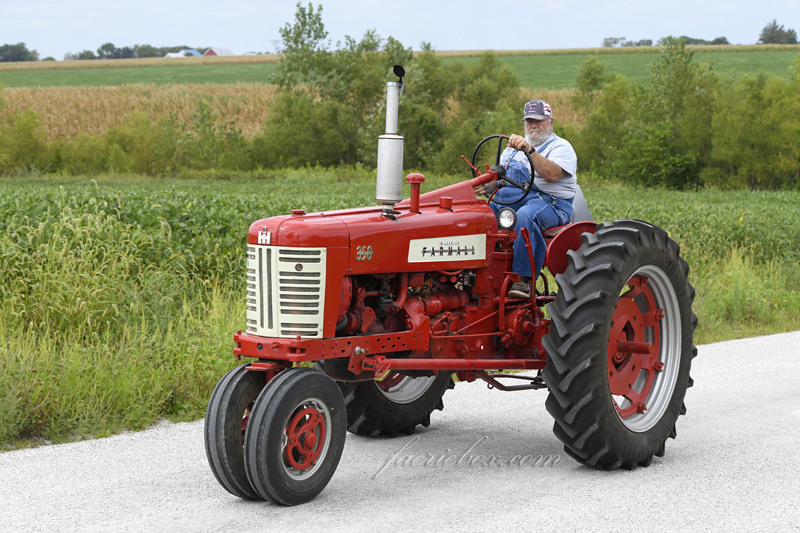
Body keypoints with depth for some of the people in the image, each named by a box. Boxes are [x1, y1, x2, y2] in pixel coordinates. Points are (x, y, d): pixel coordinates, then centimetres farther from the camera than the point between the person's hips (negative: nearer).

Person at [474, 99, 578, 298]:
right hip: (508, 200, 7)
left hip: (548, 202, -7)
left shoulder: (561, 146, 3)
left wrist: (529, 150, -27)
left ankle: (523, 279, -42)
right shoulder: (513, 147, 26)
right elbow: (499, 177, 22)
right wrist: (486, 186, -2)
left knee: (525, 216, -40)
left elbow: (552, 174, -17)